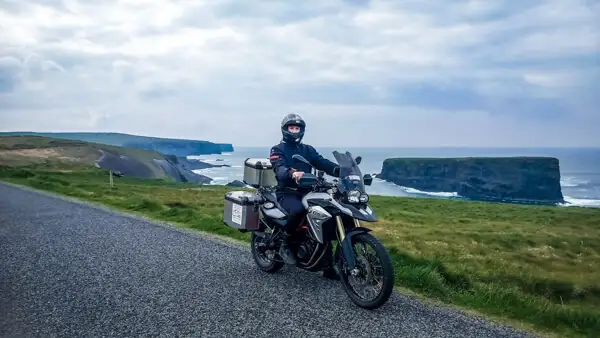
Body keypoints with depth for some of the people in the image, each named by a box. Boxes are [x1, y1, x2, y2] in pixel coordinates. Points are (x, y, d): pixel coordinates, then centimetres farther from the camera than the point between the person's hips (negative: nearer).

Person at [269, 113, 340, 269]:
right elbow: (280, 169, -19)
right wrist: (292, 173, -43)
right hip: (286, 193, -5)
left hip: (306, 192, 6)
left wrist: (339, 170, -20)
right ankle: (285, 245, -14)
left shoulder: (308, 149, 18)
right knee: (298, 210, -37)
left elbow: (322, 162, 1)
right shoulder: (278, 150, 2)